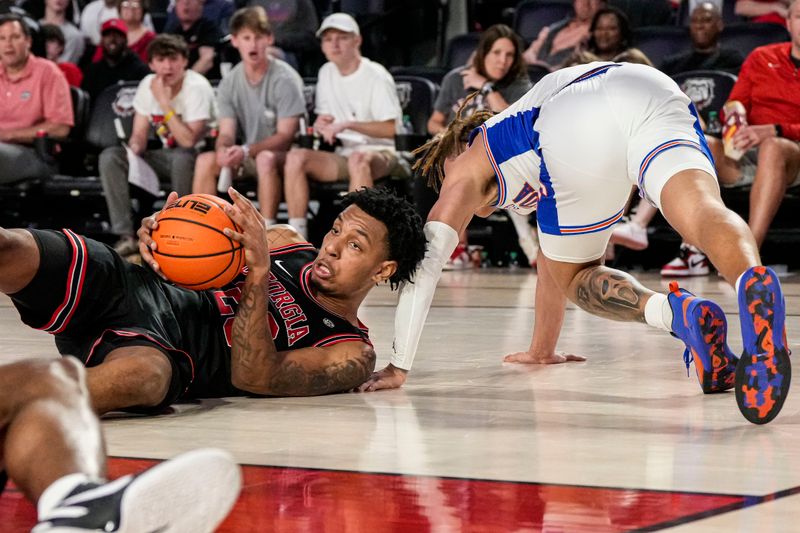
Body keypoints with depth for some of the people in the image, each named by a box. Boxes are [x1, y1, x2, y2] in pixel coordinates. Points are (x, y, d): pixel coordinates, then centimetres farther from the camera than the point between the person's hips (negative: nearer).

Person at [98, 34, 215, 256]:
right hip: (167, 157, 6)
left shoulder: (197, 87, -19)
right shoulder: (148, 85, -2)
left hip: (198, 157, -6)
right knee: (109, 156, -13)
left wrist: (164, 102, -26)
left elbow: (189, 141, -28)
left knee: (182, 157, -41)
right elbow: (139, 135, 3)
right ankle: (125, 235, -19)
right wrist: (134, 149, -22)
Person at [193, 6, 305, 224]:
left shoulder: (285, 79, -13)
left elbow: (286, 136, -17)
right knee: (205, 160, -19)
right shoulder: (229, 83, 3)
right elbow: (226, 133, 0)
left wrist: (246, 151, -29)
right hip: (248, 158, 5)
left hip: (284, 157, -5)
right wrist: (223, 149, -25)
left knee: (265, 158, -38)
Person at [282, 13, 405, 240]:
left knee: (359, 159, -42)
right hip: (342, 155, 6)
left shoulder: (376, 77, -7)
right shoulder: (326, 73, 15)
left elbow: (391, 129, -13)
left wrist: (347, 124, -20)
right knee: (296, 156, -21)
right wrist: (321, 124, -2)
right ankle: (297, 236, -25)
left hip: (381, 153, -6)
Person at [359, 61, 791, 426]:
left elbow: (425, 263, 21)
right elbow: (553, 257, 58)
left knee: (573, 276, 17)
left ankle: (676, 312, -14)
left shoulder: (468, 168, 32)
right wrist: (541, 349, 68)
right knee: (704, 211, -22)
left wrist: (398, 367, 24)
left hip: (579, 129, -5)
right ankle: (754, 282, -58)